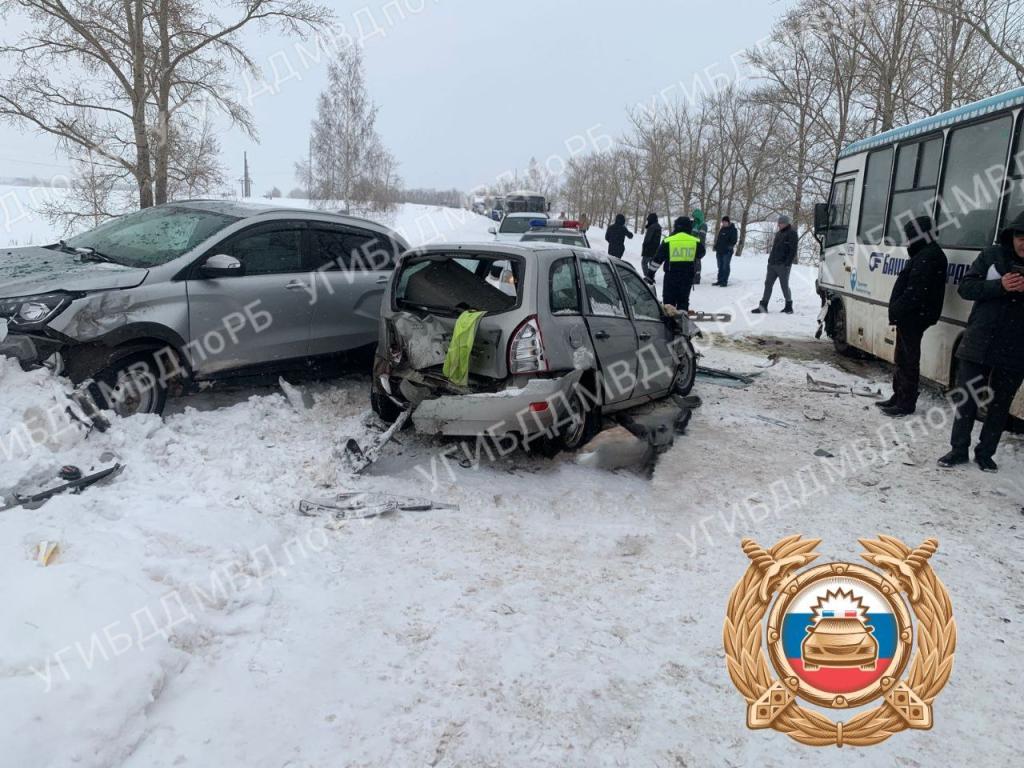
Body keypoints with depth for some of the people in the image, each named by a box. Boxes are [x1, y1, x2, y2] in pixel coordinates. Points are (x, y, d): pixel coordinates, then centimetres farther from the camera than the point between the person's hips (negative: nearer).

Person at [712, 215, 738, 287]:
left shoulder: (732, 230, -4)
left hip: (727, 252, -7)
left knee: (725, 267, -6)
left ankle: (724, 281, -4)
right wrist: (716, 247, 16)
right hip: (719, 251, 7)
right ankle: (720, 280, 17)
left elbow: (734, 240, -10)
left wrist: (730, 246, -18)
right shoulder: (722, 229, 16)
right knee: (720, 266, 11)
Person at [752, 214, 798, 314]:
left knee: (784, 285, 1)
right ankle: (763, 306, 6)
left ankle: (789, 306, 13)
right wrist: (770, 260, 14)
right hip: (772, 264, 8)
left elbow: (793, 250, -13)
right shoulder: (778, 234, 17)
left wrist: (787, 263, -19)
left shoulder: (792, 233, -7)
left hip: (783, 265, -8)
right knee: (768, 284, 4)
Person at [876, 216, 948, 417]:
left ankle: (906, 403, 2)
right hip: (910, 317, 11)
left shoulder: (928, 257, -16)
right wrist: (897, 311, 15)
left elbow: (915, 292, -23)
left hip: (913, 318, -11)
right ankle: (899, 397, 27)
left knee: (908, 360, -4)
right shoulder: (924, 255, 17)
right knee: (902, 358, 17)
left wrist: (896, 310, -18)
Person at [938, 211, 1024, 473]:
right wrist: (999, 286, -18)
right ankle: (959, 450, 18)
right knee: (966, 399, 5)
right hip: (978, 344, 0)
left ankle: (985, 453, 21)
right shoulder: (992, 255, 0)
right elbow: (966, 287, -3)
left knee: (1000, 405, 9)